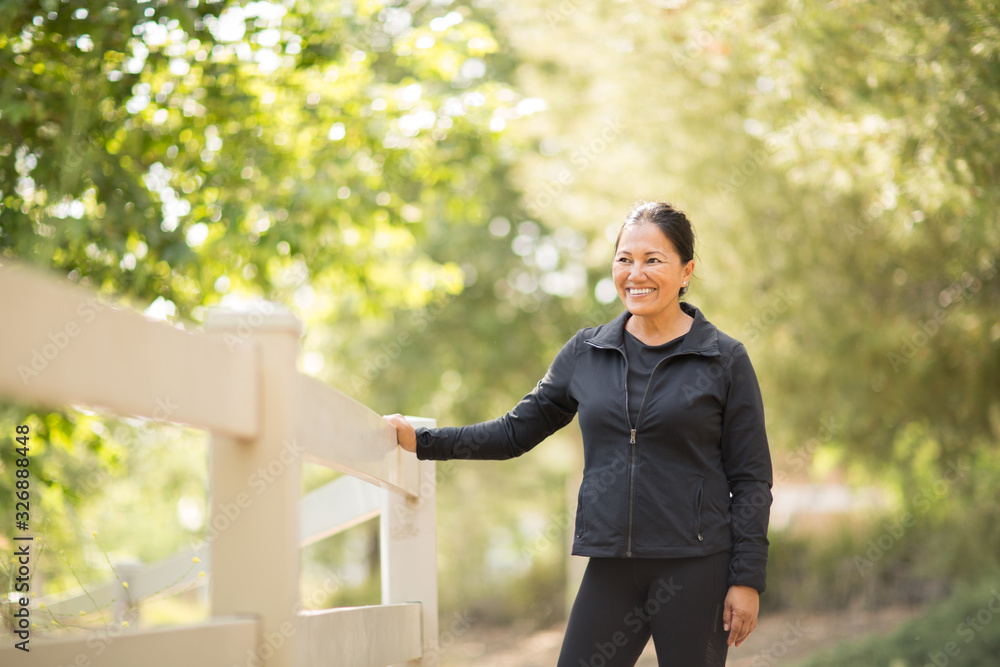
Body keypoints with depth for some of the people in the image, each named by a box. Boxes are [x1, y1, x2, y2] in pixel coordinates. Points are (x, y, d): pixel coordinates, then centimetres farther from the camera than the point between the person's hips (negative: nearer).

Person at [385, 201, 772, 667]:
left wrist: (747, 580, -6)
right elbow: (516, 431, 14)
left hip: (694, 571, -3)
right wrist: (421, 440, 6)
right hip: (611, 569, 3)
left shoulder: (725, 361, 0)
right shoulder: (585, 354, 9)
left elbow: (751, 479, 0)